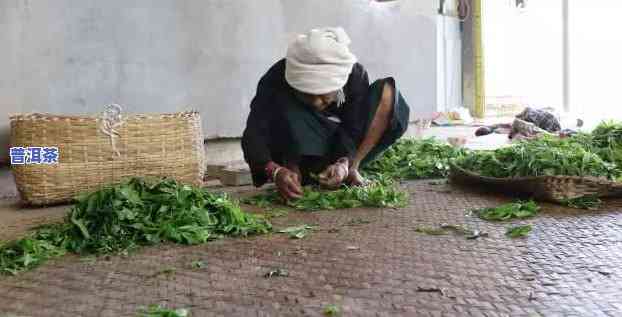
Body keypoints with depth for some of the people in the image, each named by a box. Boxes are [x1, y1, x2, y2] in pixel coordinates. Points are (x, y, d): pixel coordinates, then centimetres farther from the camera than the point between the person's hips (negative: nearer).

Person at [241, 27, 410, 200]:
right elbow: (254, 135, -33)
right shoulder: (276, 79, -26)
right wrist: (275, 171, -51)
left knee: (387, 92, -20)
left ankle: (352, 167, -22)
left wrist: (343, 164, -42)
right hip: (296, 147, -2)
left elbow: (353, 129, -22)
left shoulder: (355, 75, -21)